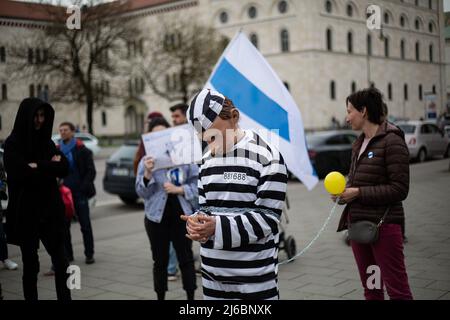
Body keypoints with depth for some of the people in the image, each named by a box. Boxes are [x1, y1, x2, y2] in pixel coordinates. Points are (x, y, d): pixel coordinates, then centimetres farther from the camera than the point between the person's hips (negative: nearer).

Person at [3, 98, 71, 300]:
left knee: (61, 261, 2)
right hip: (25, 212, -4)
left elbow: (64, 168, 1)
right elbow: (18, 173, -20)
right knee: (30, 264, 5)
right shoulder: (13, 143, -6)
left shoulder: (46, 141, 10)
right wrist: (49, 166, -12)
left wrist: (37, 166, -13)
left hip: (50, 209, 4)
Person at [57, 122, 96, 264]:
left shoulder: (82, 150, 0)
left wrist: (83, 187, -11)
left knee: (85, 224, 0)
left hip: (79, 193, -3)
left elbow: (91, 171, -2)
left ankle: (89, 254, 6)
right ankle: (67, 254, 14)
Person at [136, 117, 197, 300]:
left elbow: (196, 183, 0)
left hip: (181, 214, 0)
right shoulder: (146, 161, -1)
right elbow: (142, 193, -5)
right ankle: (160, 297, 23)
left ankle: (191, 297, 16)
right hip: (157, 216, 1)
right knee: (160, 260, 10)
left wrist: (179, 189, -15)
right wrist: (147, 173, -21)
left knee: (186, 258, 5)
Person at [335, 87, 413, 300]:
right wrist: (344, 192, -1)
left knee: (397, 289, -4)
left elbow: (399, 189, -15)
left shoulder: (392, 141, -12)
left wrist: (358, 193, -17)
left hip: (383, 225, -8)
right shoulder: (359, 143, 12)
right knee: (370, 289, 16)